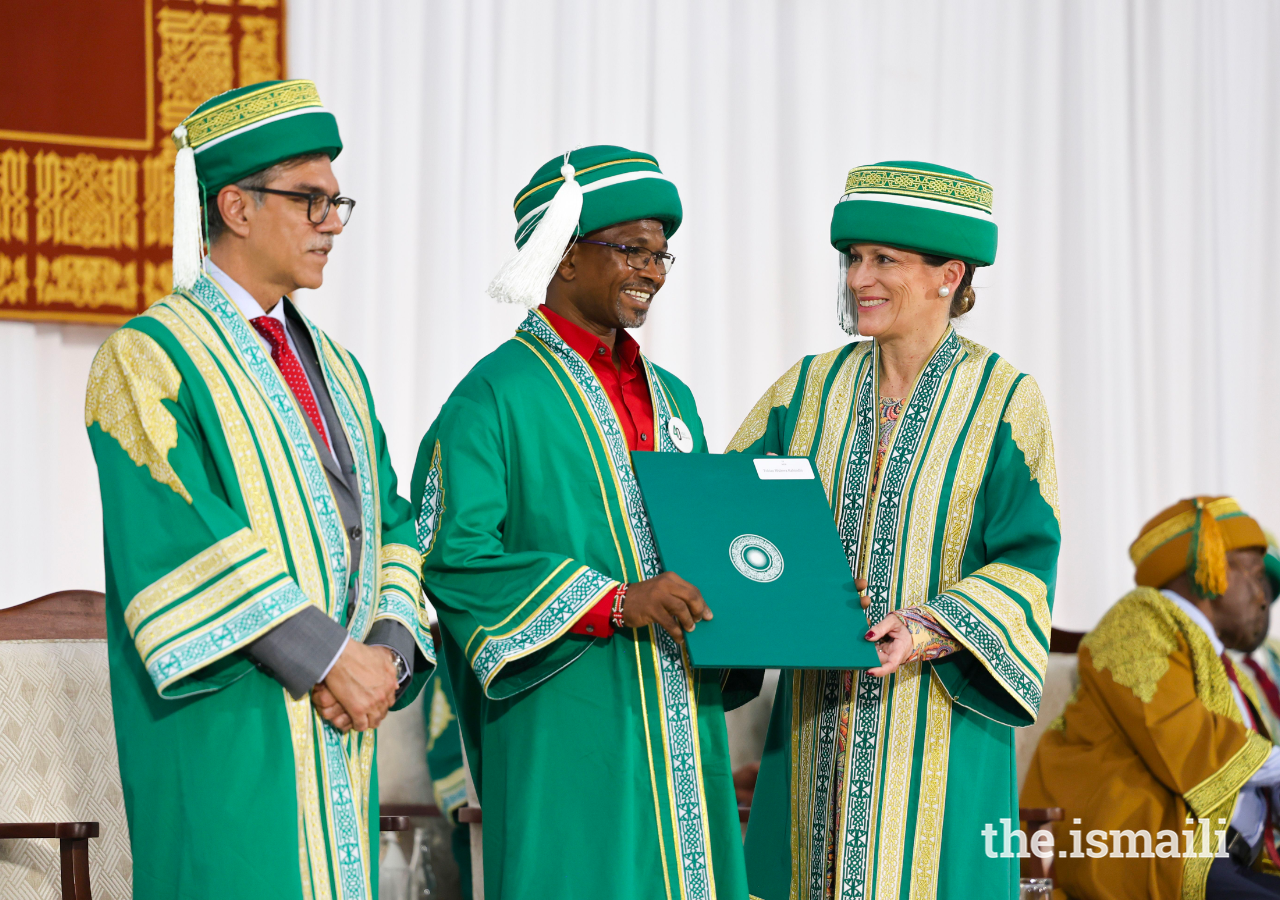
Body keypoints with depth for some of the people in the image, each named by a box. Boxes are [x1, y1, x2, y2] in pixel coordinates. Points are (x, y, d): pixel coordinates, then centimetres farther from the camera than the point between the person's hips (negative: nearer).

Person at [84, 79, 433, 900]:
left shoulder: (335, 368, 18)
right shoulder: (149, 361, -6)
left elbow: (391, 524, 14)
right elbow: (178, 545, -16)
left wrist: (389, 650, -5)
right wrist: (327, 656, -18)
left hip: (341, 732, 7)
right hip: (229, 737, -7)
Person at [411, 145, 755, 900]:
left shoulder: (670, 399, 18)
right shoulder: (496, 395, -6)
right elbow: (452, 554, -15)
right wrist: (616, 602, -20)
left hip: (679, 720, 7)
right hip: (568, 733, -7)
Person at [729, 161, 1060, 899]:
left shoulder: (1004, 399, -4)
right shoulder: (813, 388, 9)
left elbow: (1025, 566, -8)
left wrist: (930, 630, -23)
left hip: (939, 720, -4)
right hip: (818, 716, 4)